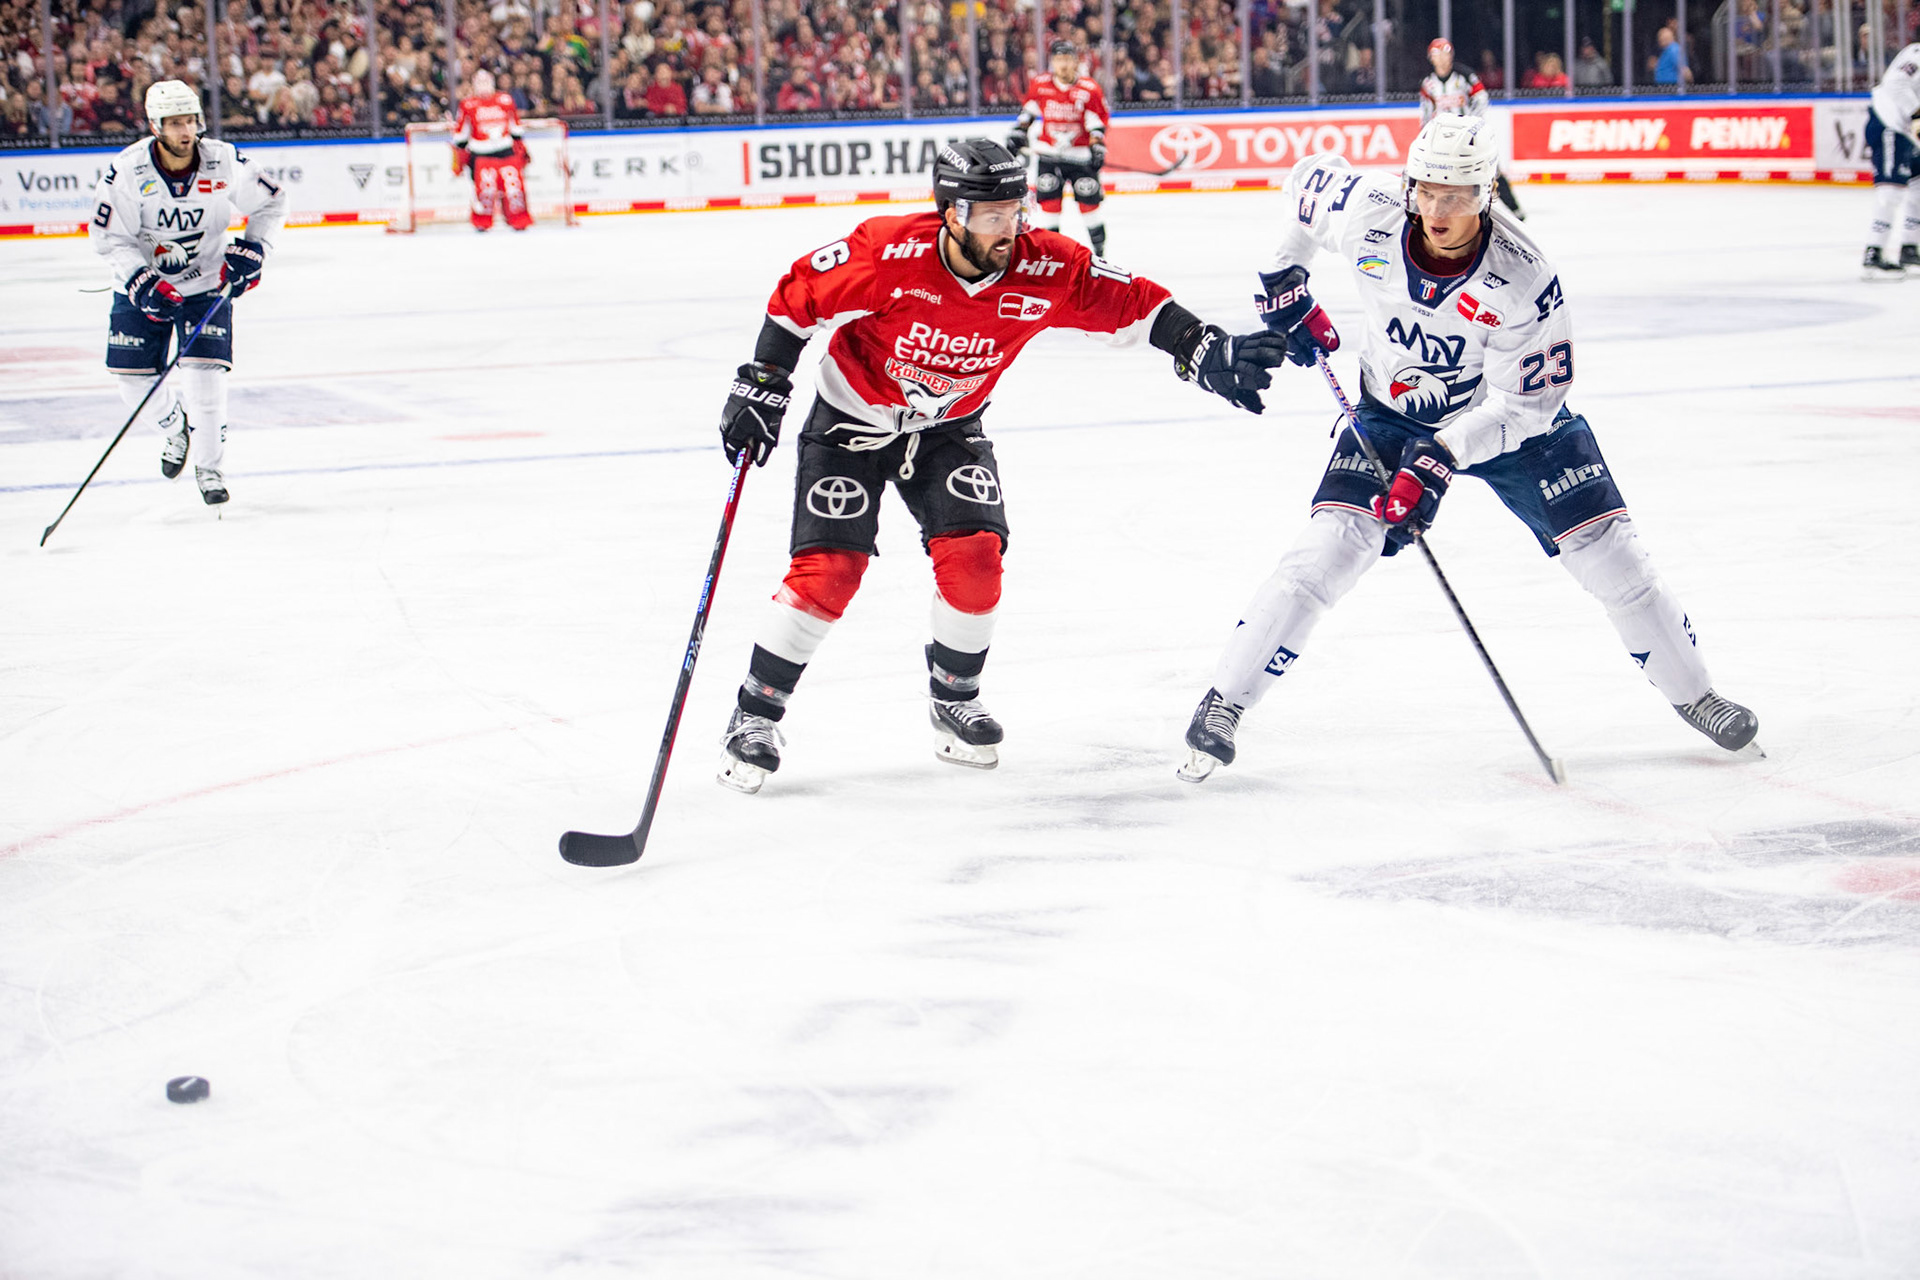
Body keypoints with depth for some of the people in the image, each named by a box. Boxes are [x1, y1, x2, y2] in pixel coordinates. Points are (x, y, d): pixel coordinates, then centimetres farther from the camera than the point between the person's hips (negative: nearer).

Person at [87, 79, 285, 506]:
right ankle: (176, 428, 34)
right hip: (141, 284, 1)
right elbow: (109, 237, -14)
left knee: (205, 373, -15)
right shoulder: (128, 170, -20)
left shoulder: (224, 162, -16)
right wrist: (142, 283, -26)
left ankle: (210, 467, 5)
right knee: (133, 380, 0)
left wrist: (251, 250, -11)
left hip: (206, 283, -1)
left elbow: (270, 203, 1)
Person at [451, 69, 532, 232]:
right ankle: (482, 223, 0)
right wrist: (459, 158, 4)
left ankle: (519, 221, 10)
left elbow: (515, 127, 18)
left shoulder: (505, 101, 8)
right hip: (480, 154, -3)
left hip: (506, 151, 3)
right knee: (485, 187, -15)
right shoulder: (468, 106, 0)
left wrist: (521, 149, 19)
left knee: (513, 185, -4)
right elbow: (460, 134, 5)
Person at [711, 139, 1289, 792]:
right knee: (827, 573, -13)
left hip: (948, 427, 3)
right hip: (851, 420, -3)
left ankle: (954, 699, 13)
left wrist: (1206, 351, -23)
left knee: (974, 557, -14)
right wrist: (760, 388, -14)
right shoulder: (888, 255, -30)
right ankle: (755, 715, 5)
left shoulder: (1042, 268, -22)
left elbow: (1132, 304, -11)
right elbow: (798, 295, -16)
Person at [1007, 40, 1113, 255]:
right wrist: (1018, 132, 10)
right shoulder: (1039, 84, -2)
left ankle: (1099, 248, 12)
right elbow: (1028, 110, 14)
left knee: (1089, 202, -1)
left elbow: (1098, 122, -5)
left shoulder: (1089, 90, -9)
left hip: (1080, 154, -2)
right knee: (1049, 201, -2)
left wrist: (1098, 147, -16)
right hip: (1049, 154, 2)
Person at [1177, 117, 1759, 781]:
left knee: (1607, 551, -5)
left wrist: (1441, 462, -34)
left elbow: (1524, 404, -26)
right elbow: (1307, 180, 0)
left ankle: (1693, 693, 17)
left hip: (1509, 415, -1)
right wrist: (1284, 279, 2)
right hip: (1393, 412, 1)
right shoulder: (1366, 214, -24)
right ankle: (1223, 702, -7)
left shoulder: (1524, 280, -31)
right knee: (1328, 548, -16)